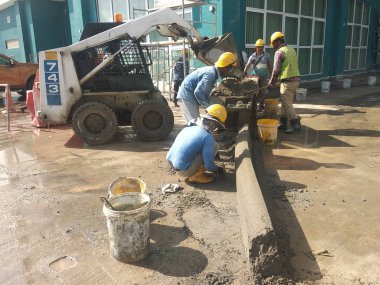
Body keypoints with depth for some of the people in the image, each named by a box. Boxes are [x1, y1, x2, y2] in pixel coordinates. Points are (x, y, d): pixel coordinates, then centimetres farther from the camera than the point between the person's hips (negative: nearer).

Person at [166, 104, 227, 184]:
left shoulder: (190, 125, 6)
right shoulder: (208, 137, -16)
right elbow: (208, 165, -14)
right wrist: (218, 170, 9)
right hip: (183, 170, -8)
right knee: (213, 150, -1)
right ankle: (195, 176, 2)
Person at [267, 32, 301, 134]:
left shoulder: (279, 52, -10)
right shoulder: (291, 49, 16)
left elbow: (276, 70, -11)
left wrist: (271, 83, 0)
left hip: (287, 81, -9)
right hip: (296, 79, 9)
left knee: (287, 104, -3)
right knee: (286, 103, 14)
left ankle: (296, 124, -3)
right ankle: (283, 123, 20)